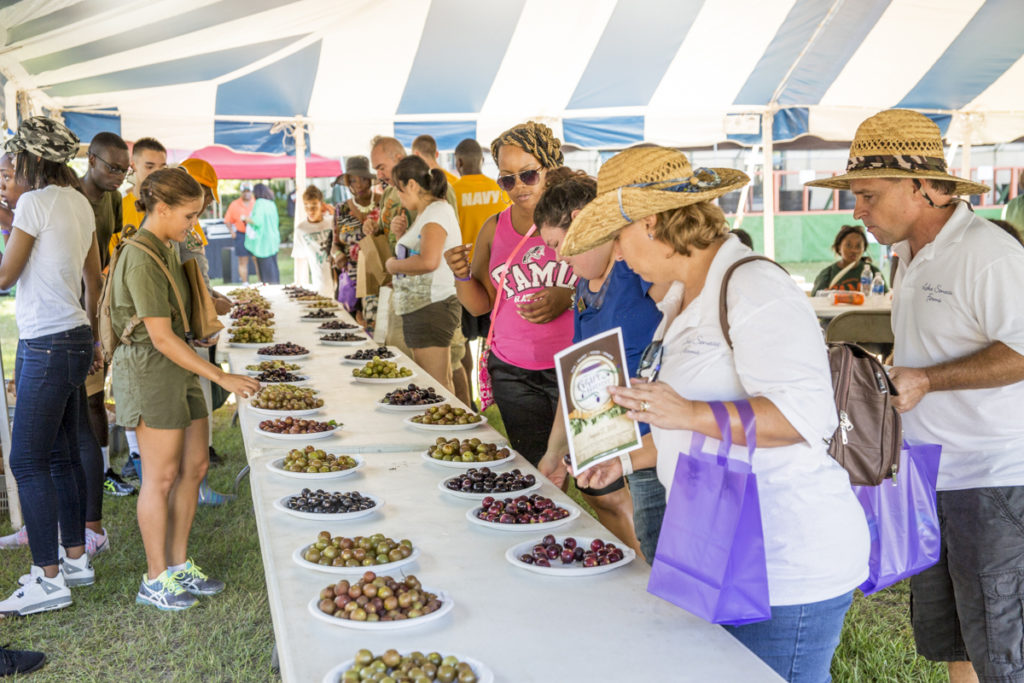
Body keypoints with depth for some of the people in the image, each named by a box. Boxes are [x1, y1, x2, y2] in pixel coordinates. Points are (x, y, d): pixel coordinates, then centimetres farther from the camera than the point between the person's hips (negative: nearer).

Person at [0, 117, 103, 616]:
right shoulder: (79, 202, 11)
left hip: (46, 345, -9)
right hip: (76, 339, 9)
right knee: (62, 454, 15)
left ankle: (50, 580, 1)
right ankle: (76, 559, 23)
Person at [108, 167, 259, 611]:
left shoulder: (167, 250, 11)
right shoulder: (141, 259, -18)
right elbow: (161, 338, -22)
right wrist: (222, 378, -22)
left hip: (177, 368, 9)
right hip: (149, 370, -9)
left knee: (195, 466, 11)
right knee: (161, 477, 0)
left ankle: (179, 565, 23)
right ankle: (155, 580, 14)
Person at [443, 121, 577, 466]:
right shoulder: (494, 229, 11)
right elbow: (481, 304, 14)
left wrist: (567, 298, -18)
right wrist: (461, 274, -5)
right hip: (513, 372, 3)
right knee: (534, 470, 4)